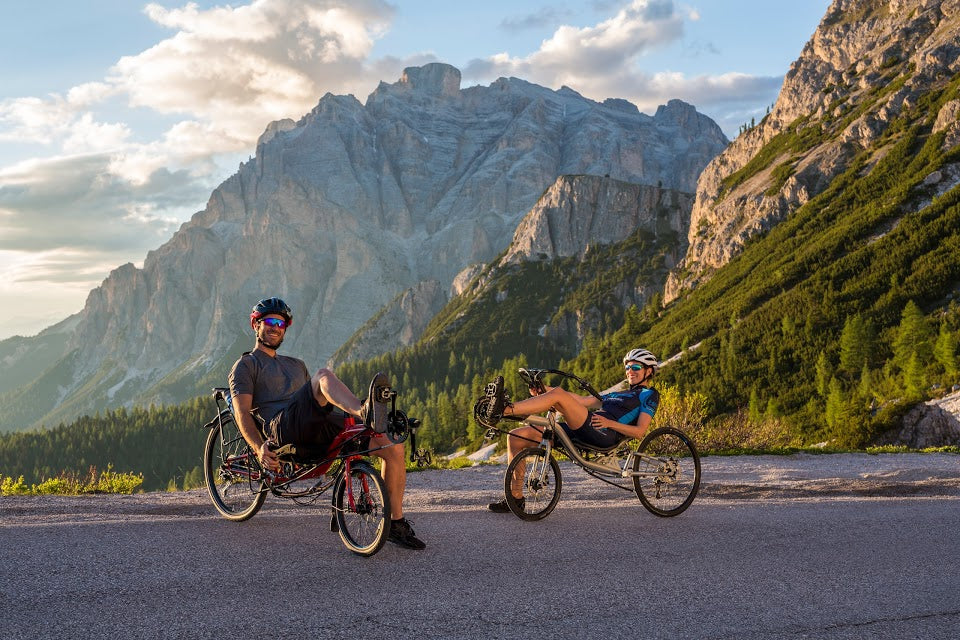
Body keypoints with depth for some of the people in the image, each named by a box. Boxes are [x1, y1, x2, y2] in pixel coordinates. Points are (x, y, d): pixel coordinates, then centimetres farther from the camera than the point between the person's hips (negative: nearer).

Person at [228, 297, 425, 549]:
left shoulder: (296, 365, 37)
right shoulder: (245, 365, 17)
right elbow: (242, 413, 2)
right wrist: (259, 447, -16)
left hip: (318, 431, 6)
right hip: (283, 428, -6)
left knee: (394, 447, -10)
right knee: (323, 375, -32)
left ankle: (396, 524, -4)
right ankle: (365, 412, -61)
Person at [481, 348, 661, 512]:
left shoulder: (649, 395, 13)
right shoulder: (616, 394, 36)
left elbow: (639, 432, -1)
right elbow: (582, 400, 25)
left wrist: (610, 423, -15)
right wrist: (545, 390, 14)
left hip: (605, 435, -8)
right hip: (579, 434, 8)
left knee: (558, 394, -29)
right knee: (516, 437, -2)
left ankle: (504, 410, -42)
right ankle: (516, 497, -1)